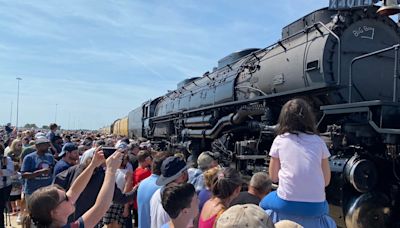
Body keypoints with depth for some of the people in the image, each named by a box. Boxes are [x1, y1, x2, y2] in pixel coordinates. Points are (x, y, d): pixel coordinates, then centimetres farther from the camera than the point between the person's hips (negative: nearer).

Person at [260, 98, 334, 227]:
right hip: (315, 206, 2)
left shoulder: (279, 140, 4)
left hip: (286, 203, -2)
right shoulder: (318, 141, 8)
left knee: (263, 204, 32)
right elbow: (326, 181, 11)